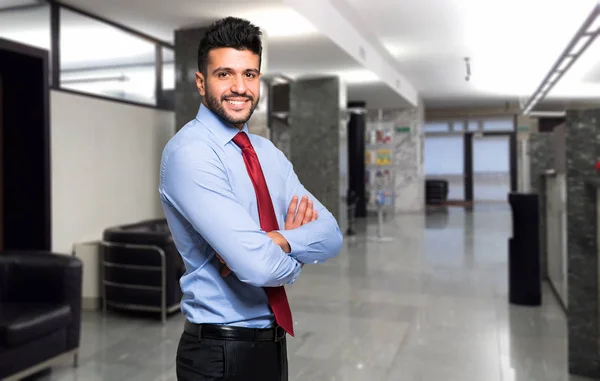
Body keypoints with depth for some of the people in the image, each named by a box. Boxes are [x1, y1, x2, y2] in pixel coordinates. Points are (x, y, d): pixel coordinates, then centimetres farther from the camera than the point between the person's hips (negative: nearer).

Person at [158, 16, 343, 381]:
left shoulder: (269, 153, 5)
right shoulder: (189, 152, -19)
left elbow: (331, 234, -3)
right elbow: (259, 265, -28)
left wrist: (276, 241, -22)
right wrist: (295, 245, -8)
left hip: (272, 342, 7)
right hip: (221, 351, -7)